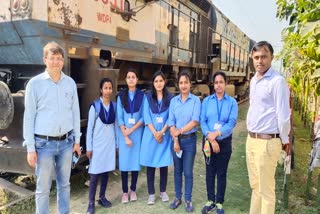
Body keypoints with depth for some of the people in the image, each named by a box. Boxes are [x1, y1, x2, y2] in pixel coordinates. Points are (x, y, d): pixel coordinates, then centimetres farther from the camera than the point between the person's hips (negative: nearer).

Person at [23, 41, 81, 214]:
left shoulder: (70, 83, 3)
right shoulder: (35, 83, -6)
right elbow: (29, 116, -5)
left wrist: (77, 139, 8)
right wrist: (30, 148, -6)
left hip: (66, 142, 3)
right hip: (44, 143, -3)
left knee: (64, 184, 17)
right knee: (43, 188, 8)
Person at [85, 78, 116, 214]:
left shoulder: (114, 106, 3)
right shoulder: (95, 106, -9)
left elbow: (115, 125, 8)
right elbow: (89, 128, -6)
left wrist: (116, 144, 8)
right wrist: (89, 147, -7)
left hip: (110, 144, 4)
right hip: (97, 144, -4)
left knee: (106, 172, 12)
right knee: (95, 174, 0)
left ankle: (102, 198, 27)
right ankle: (91, 203, 12)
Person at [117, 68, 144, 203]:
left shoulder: (142, 95, 1)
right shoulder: (121, 96, 3)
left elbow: (144, 116, -2)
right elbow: (119, 118, -1)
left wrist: (132, 129, -12)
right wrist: (125, 136, -9)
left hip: (137, 133, 0)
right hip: (124, 133, 0)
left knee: (136, 161, 6)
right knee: (124, 162, 3)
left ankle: (133, 190, 22)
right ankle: (125, 192, 16)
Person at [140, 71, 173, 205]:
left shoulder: (170, 97, 3)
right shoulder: (148, 97, 3)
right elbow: (146, 116, -3)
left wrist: (162, 132, -12)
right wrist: (154, 133, -12)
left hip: (165, 134, 0)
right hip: (151, 134, 0)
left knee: (164, 164, 8)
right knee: (150, 164, 4)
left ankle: (163, 191, 24)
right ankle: (151, 193, 16)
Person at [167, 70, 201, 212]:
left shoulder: (196, 100, -6)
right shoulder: (173, 101, 2)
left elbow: (195, 121, -14)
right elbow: (171, 122, -3)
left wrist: (180, 131, -16)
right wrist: (175, 140, -11)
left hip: (189, 140, -2)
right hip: (176, 140, 3)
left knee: (188, 171, 6)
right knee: (177, 170, 14)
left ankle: (188, 199, 23)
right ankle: (178, 197, 29)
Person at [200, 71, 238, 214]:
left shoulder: (232, 102, -3)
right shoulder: (206, 101, 1)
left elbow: (232, 122, -12)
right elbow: (202, 121, -6)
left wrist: (217, 133, -24)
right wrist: (210, 138, -18)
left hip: (225, 142, -1)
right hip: (208, 141, 1)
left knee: (221, 173, 10)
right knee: (210, 172, 12)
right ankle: (211, 200, 29)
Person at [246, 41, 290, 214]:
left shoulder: (277, 81, -15)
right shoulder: (253, 80, 11)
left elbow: (283, 115, -14)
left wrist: (284, 140, -4)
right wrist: (251, 137, 17)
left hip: (267, 142, -8)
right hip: (251, 140, 8)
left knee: (266, 189, 5)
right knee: (255, 185, 21)